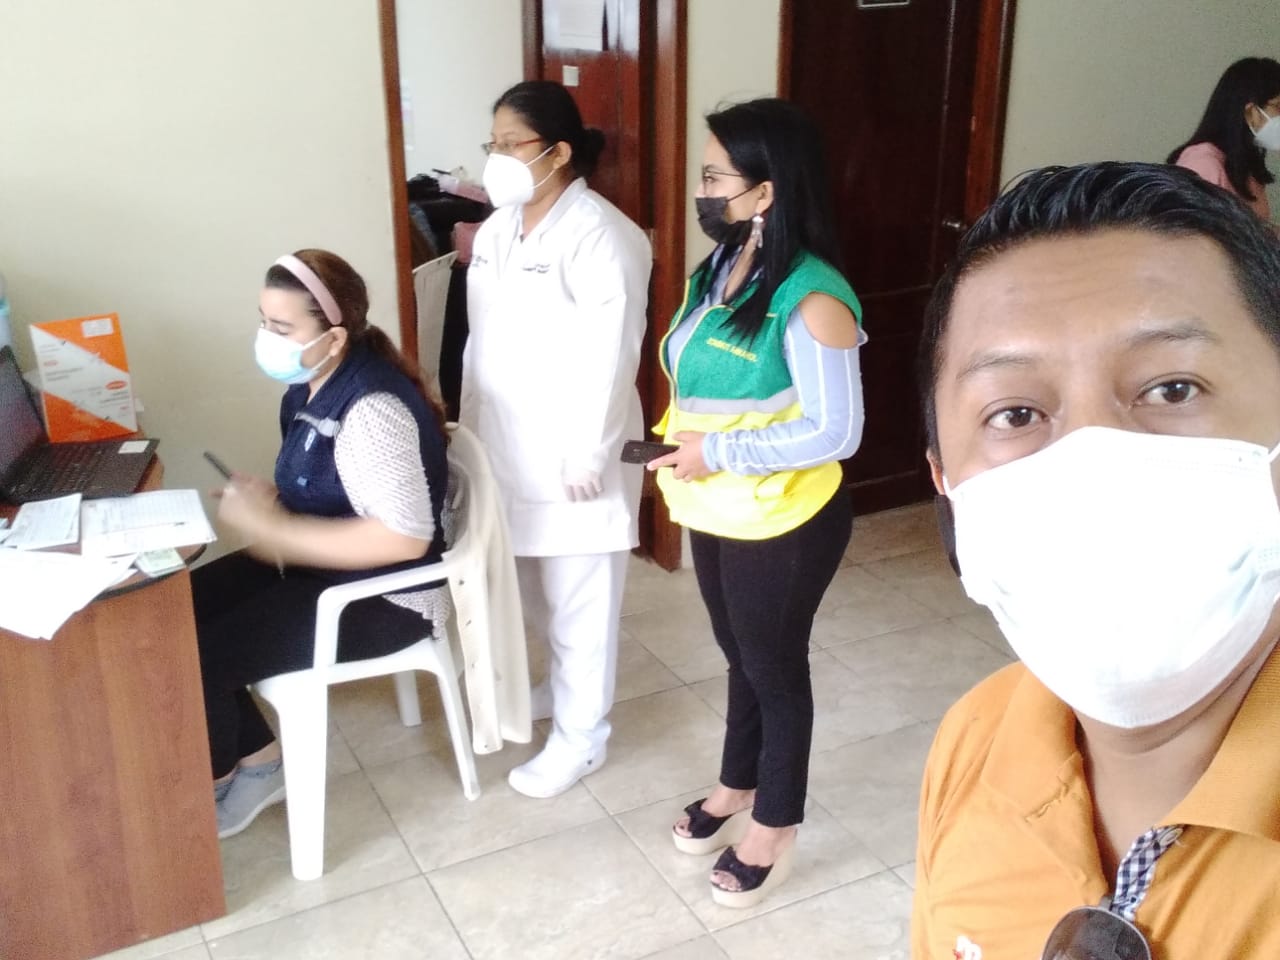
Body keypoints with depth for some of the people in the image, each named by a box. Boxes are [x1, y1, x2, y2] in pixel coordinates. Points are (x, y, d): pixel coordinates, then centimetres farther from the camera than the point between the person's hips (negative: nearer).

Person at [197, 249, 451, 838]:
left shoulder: (372, 409, -27)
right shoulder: (311, 386, 2)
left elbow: (404, 537, -31)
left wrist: (272, 529, -28)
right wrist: (264, 504, -7)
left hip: (385, 594, -9)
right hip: (317, 564, 9)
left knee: (194, 654, -15)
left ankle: (211, 786, 14)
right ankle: (258, 759, 12)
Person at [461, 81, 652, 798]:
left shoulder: (599, 236, -19)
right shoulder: (498, 228, 7)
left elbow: (608, 357, -21)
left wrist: (587, 459, -21)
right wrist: (469, 427, 15)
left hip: (570, 456, -8)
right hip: (508, 449, 8)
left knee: (579, 601, 6)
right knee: (534, 589, 22)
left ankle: (581, 737, 21)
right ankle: (565, 686, 44)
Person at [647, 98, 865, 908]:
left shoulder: (811, 298, -25)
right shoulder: (722, 267, 2)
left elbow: (837, 432, -24)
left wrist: (719, 451, -24)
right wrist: (683, 446, 0)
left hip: (785, 525, -8)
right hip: (717, 513, 8)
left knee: (776, 666, 11)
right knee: (741, 656, 24)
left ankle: (777, 824, 32)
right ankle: (738, 787, 45)